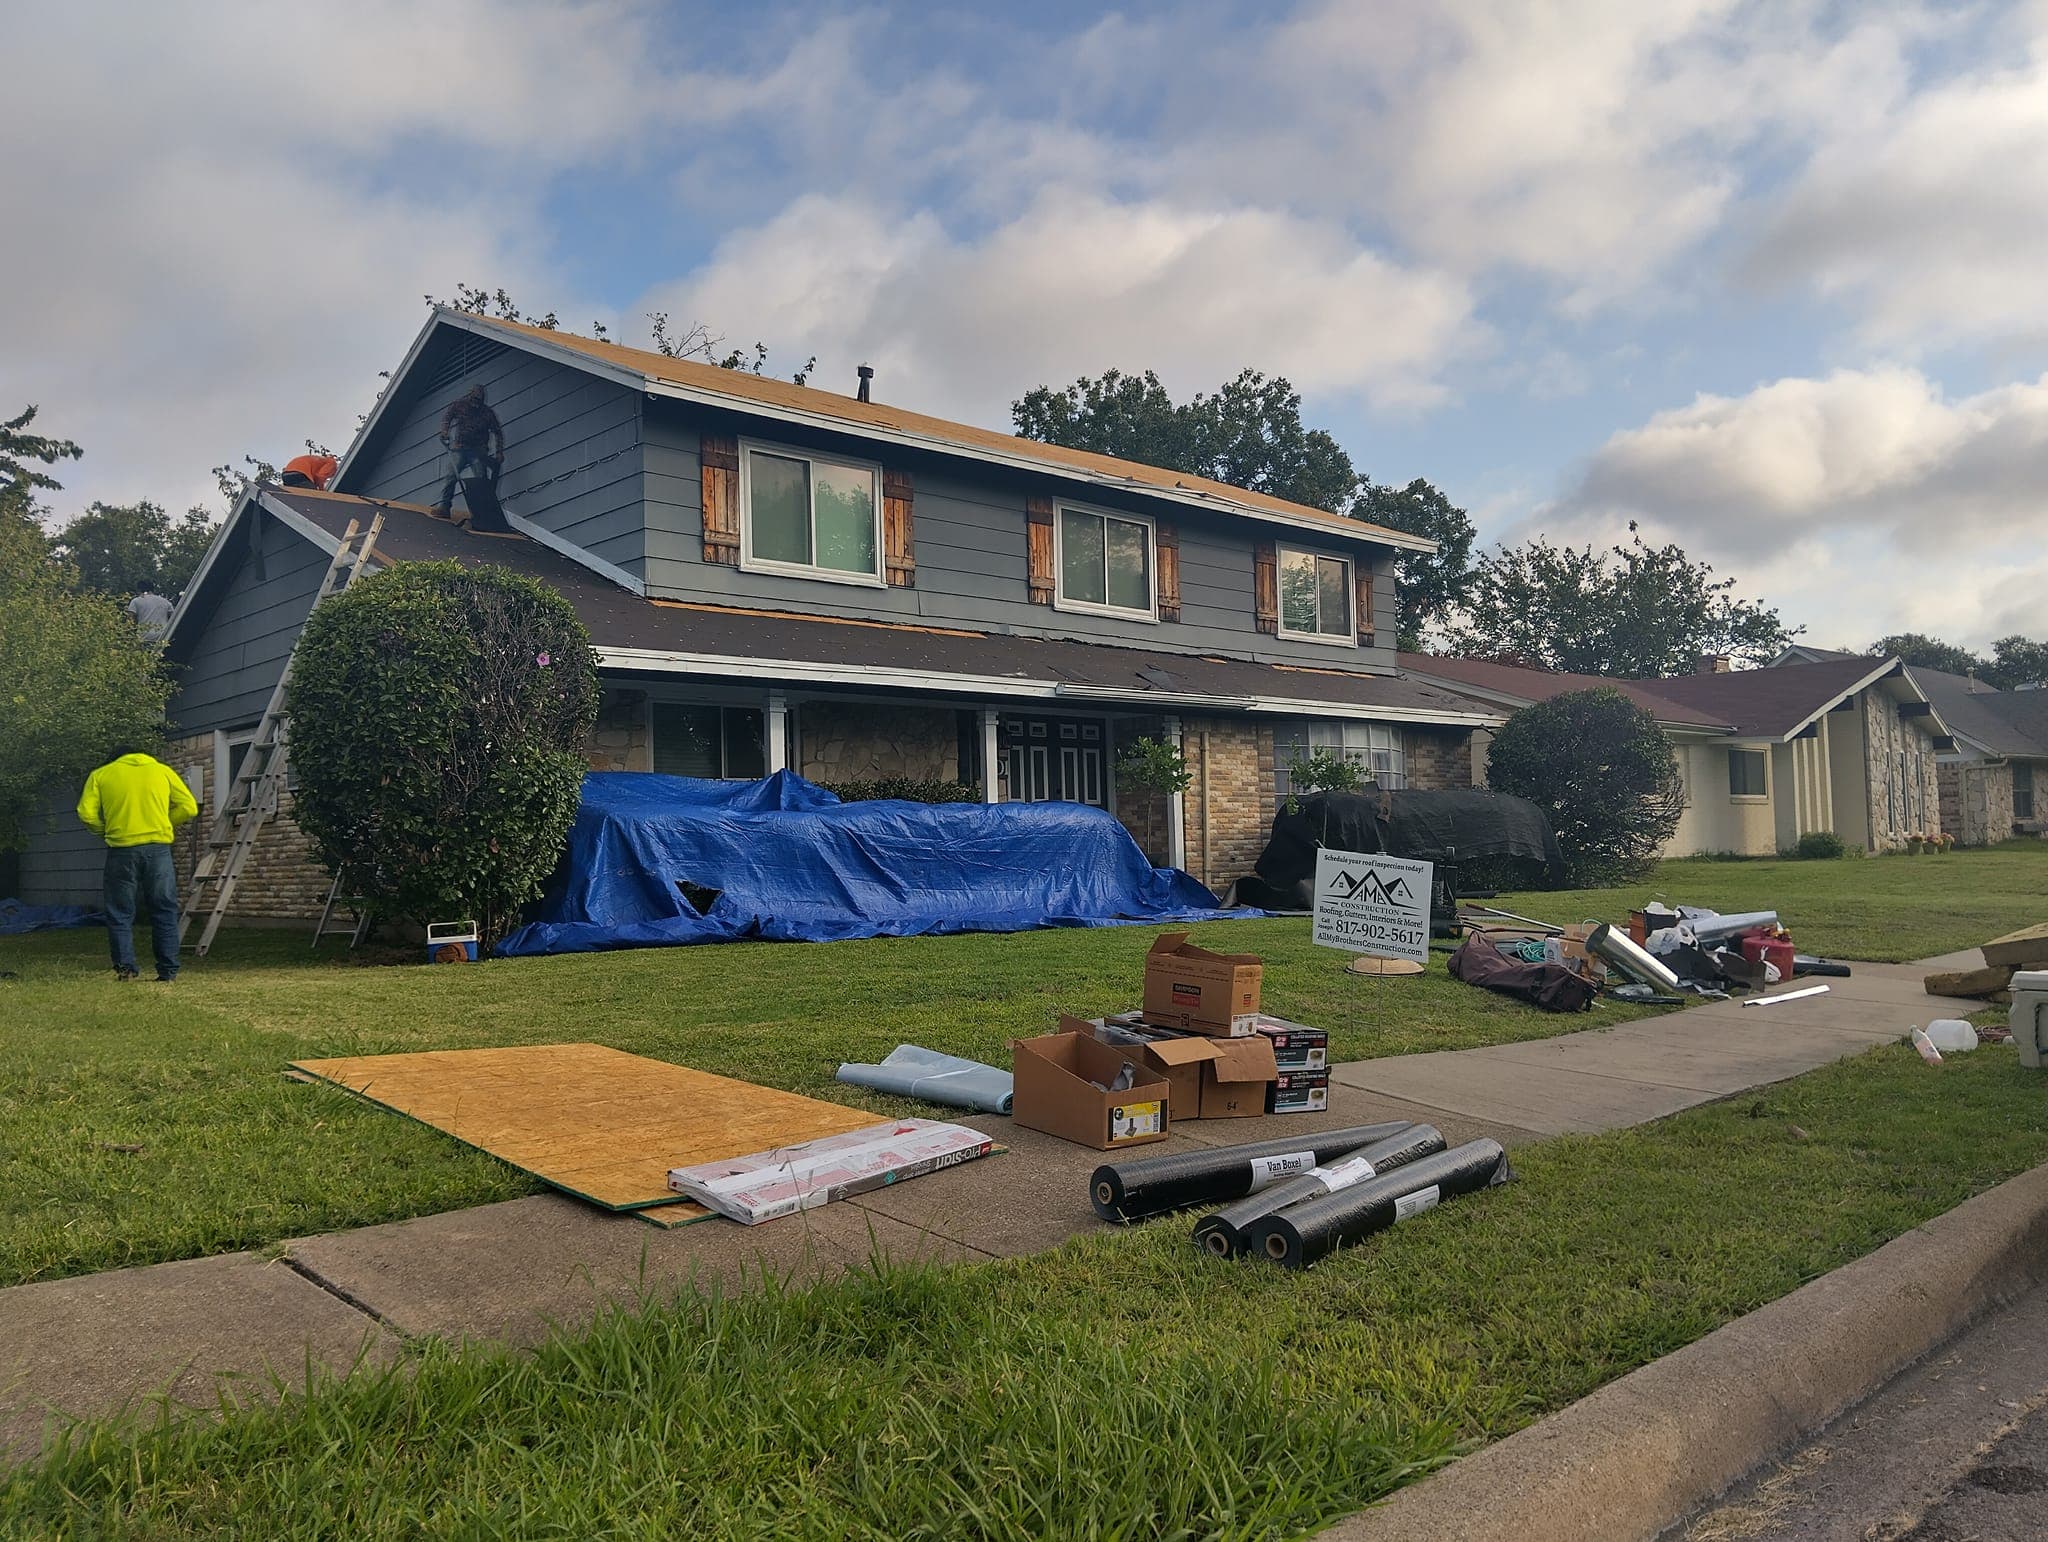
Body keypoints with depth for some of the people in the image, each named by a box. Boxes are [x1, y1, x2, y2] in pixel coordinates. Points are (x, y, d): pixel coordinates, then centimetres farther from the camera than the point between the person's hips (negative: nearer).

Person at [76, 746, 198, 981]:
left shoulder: (100, 775, 12)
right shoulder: (162, 770, 14)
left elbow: (86, 813, 0)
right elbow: (189, 807, 6)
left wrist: (105, 831, 16)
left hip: (121, 849, -1)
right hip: (158, 847, 1)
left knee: (120, 913, 9)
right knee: (164, 912, 6)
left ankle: (125, 967, 2)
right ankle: (168, 971, 4)